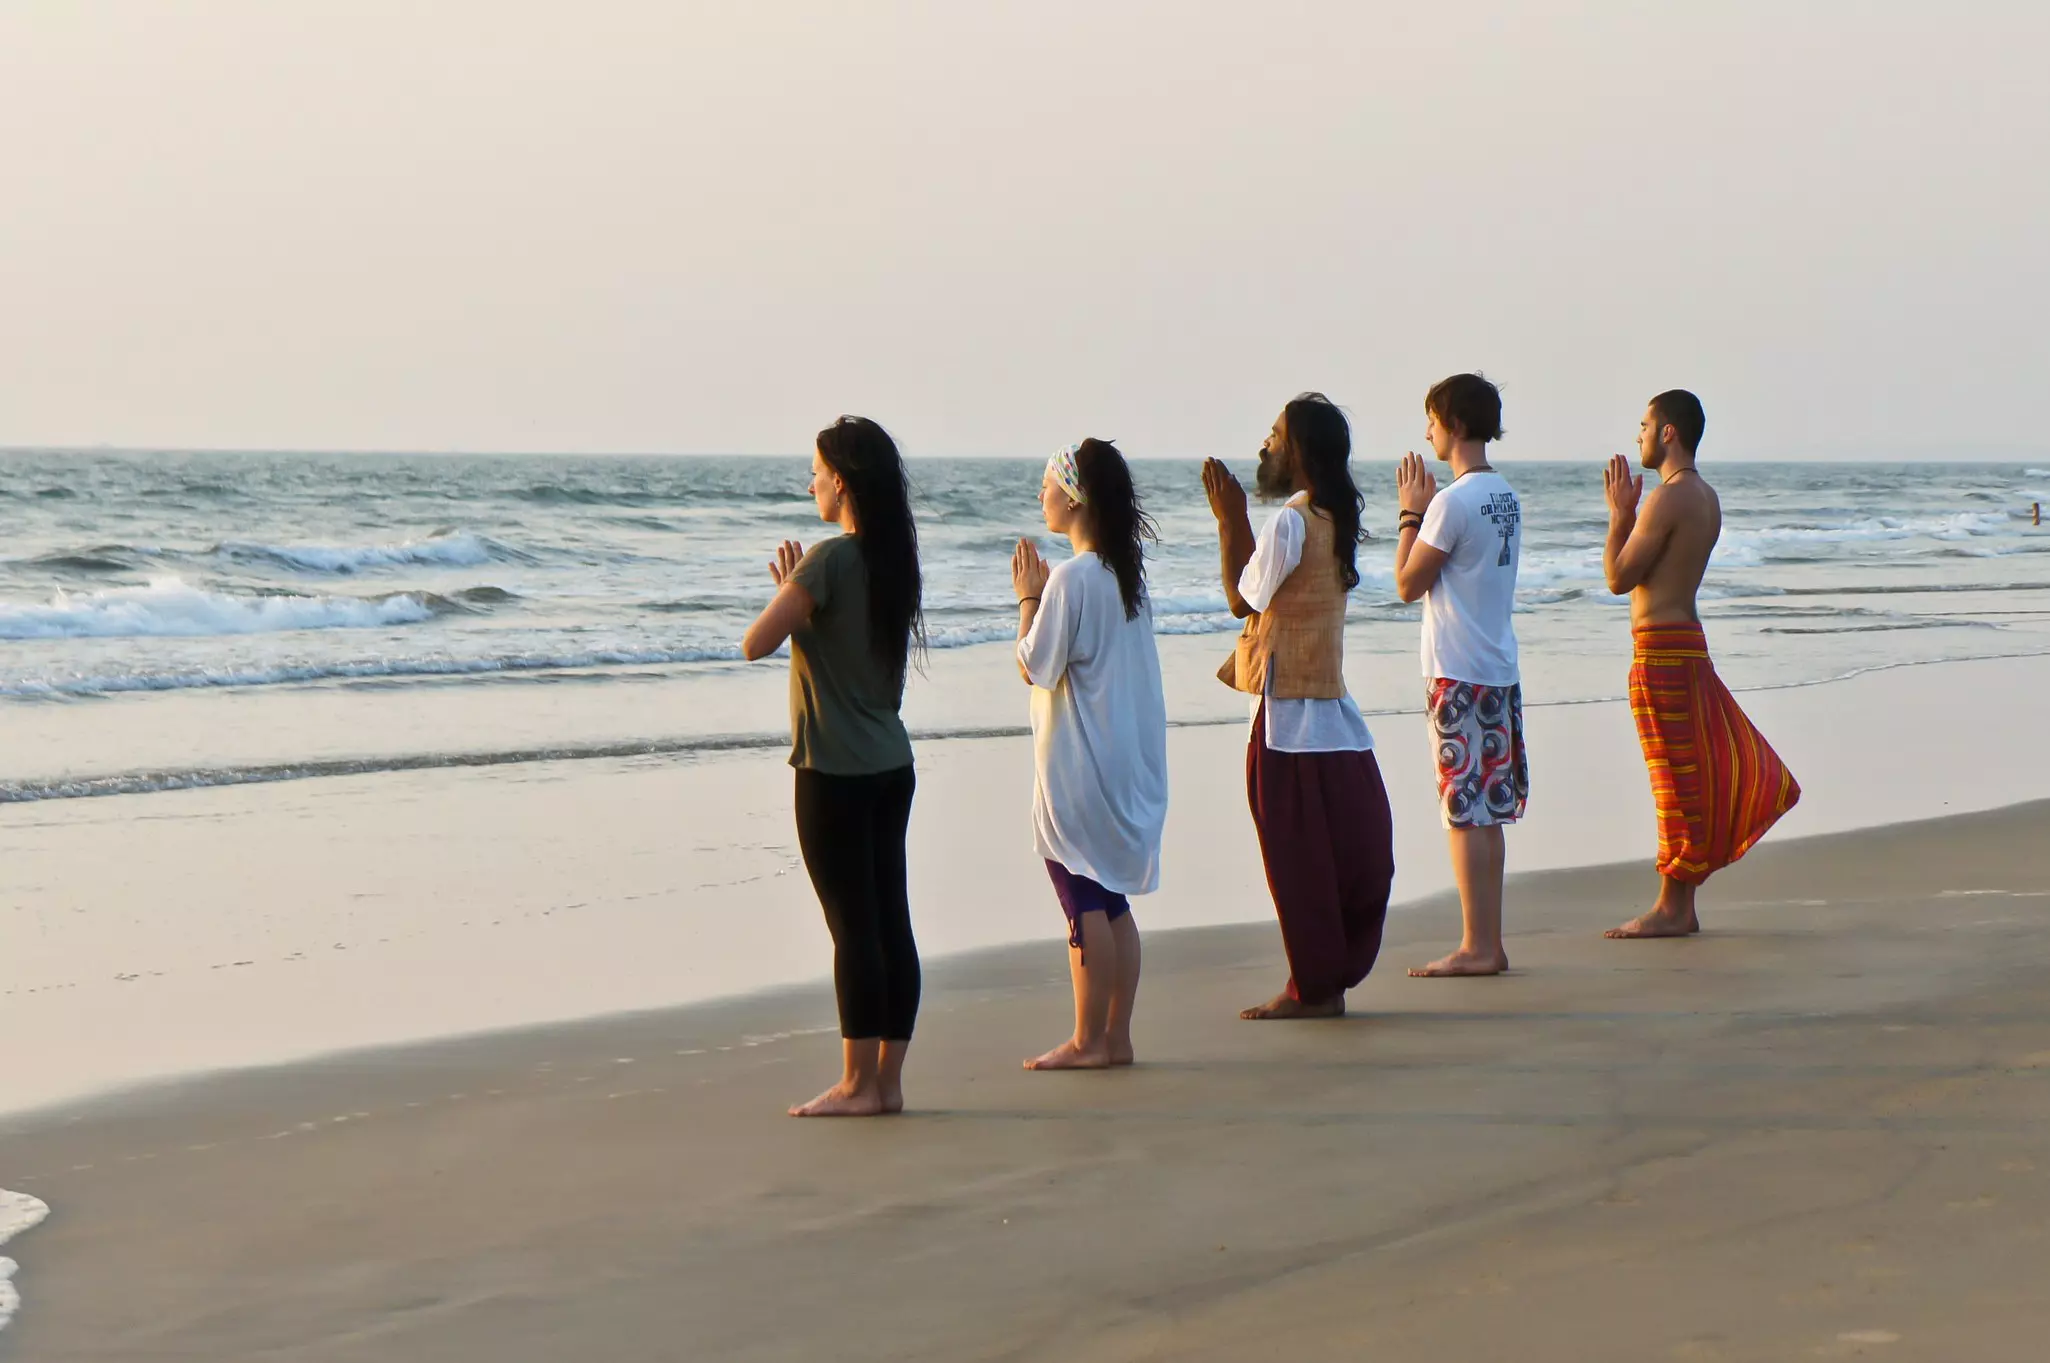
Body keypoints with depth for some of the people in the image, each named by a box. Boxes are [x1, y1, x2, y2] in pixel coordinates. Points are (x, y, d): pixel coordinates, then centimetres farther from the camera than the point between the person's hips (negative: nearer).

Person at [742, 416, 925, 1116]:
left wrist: (785, 594, 1)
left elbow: (756, 643, -16)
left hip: (835, 773, -8)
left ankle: (857, 1085, -1)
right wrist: (798, 593, 14)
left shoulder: (830, 559, -15)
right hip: (891, 766, 8)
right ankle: (887, 1080, 11)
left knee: (853, 927, -5)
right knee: (890, 922, 7)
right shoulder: (891, 558, 9)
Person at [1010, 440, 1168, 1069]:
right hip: (1128, 761, 9)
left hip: (1079, 767, -9)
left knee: (1084, 901, -4)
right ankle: (1116, 1036, 13)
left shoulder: (1072, 578, -17)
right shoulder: (1127, 574, 10)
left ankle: (1088, 1040, -1)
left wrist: (1028, 598, -3)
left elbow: (1035, 665, -13)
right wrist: (1044, 595, 13)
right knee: (1113, 900, 11)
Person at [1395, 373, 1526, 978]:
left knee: (1465, 811, -6)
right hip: (1500, 670, 9)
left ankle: (1477, 946, -5)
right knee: (1488, 812, 12)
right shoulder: (1506, 498, 12)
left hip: (1458, 674, -9)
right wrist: (1427, 511, 17)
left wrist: (1410, 513, 0)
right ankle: (1488, 942, 15)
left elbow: (1408, 583, -9)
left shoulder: (1454, 501, -15)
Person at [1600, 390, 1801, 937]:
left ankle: (1671, 908, -2)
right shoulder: (1706, 498, 15)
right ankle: (1679, 906, 16)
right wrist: (1630, 514, 18)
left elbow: (1619, 577, -14)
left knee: (1675, 775, -6)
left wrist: (1619, 513, -3)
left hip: (1661, 646, -10)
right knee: (1696, 772, 11)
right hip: (1686, 641, 10)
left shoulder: (1668, 499, -16)